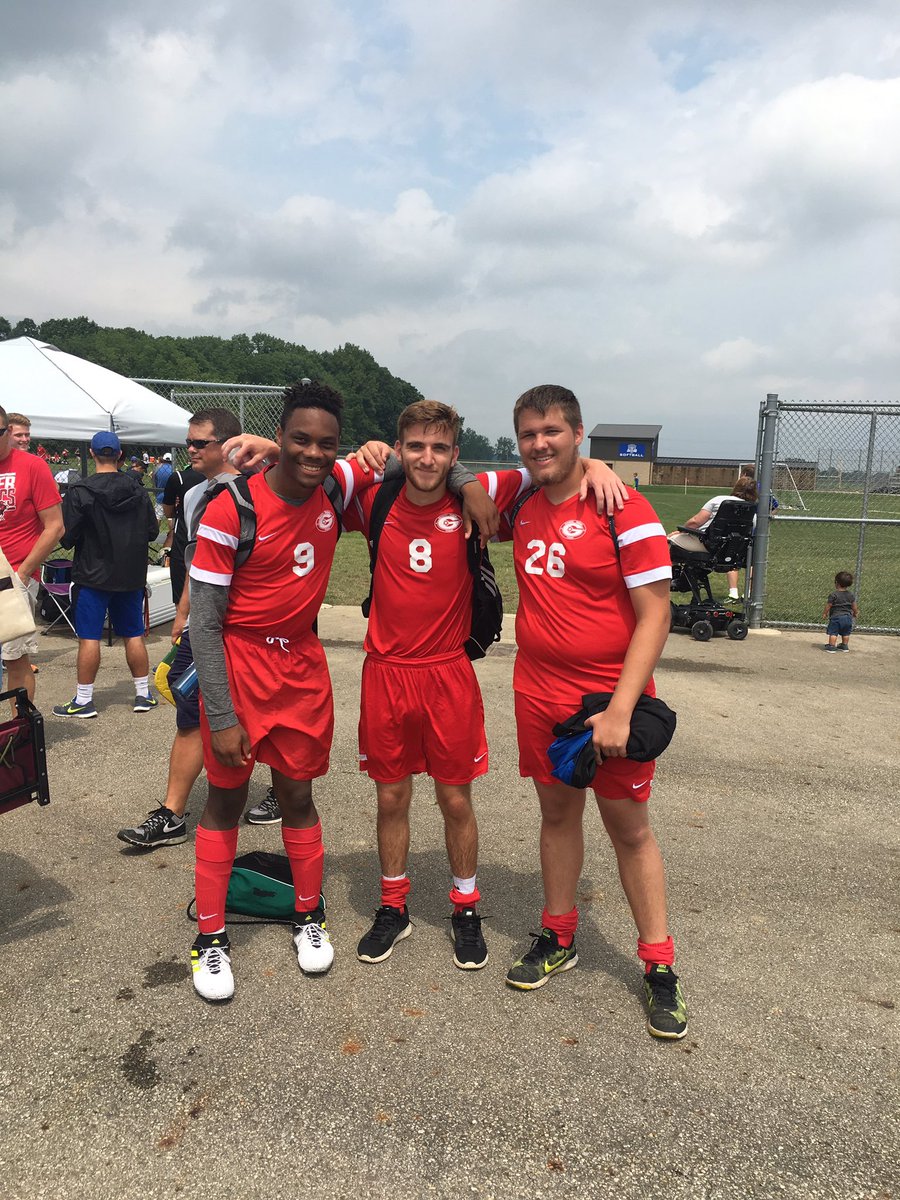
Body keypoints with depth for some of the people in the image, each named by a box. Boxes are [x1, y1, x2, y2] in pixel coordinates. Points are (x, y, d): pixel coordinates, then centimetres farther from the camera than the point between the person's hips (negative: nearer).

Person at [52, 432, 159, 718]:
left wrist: (89, 538, 9)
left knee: (89, 638, 2)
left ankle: (83, 700, 8)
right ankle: (143, 695, 18)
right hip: (132, 576, 4)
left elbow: (67, 537, -13)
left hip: (93, 575, -4)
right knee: (134, 635, 11)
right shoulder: (138, 491, 0)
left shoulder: (79, 492, -13)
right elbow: (152, 531, 6)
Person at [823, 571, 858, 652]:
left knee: (833, 633, -1)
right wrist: (855, 613, 28)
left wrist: (824, 614, 3)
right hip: (848, 617, 6)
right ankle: (845, 645, 26)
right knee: (845, 633, 18)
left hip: (836, 616, -6)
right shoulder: (851, 595, 4)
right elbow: (854, 607, 10)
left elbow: (828, 606, -10)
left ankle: (831, 646, -3)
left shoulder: (833, 595, -14)